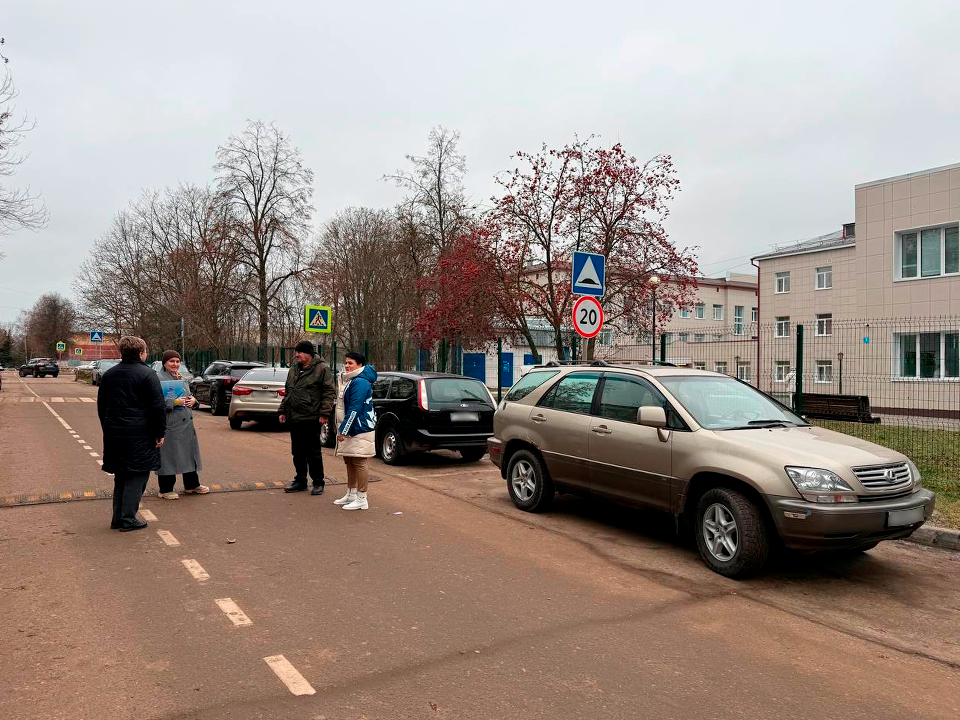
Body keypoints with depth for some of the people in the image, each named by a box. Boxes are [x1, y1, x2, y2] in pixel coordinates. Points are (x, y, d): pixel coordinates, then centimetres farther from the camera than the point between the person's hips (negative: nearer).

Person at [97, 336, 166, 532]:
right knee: (137, 476, 1)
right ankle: (128, 519, 0)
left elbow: (101, 405, 19)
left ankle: (118, 518, 19)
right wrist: (160, 433, -8)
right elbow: (158, 407, -14)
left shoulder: (109, 375, 12)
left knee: (121, 476, 16)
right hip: (139, 435, -7)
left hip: (114, 433, 7)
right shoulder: (147, 375, -11)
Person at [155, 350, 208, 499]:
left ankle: (191, 485, 27)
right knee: (168, 456, -1)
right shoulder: (158, 378, -9)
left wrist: (193, 399, 4)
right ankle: (165, 490, 10)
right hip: (169, 424, -8)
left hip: (186, 424, 8)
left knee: (189, 453, 14)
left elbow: (188, 395, 26)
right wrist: (174, 402, -23)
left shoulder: (180, 378, 17)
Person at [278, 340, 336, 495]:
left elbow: (329, 392, -10)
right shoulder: (293, 369, 15)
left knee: (313, 452, -1)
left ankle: (318, 482, 10)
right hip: (293, 418, 7)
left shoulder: (321, 369, -8)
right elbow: (287, 392, 23)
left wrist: (324, 413, -15)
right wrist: (283, 411, 18)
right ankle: (300, 480, 25)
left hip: (311, 419, -7)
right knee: (297, 452, 14)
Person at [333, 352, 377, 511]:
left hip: (361, 430, -11)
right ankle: (351, 495, 28)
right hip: (350, 430, 11)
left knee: (359, 463, -5)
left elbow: (355, 409, -23)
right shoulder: (349, 380, 16)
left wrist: (344, 429, -23)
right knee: (349, 462, 17)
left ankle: (362, 499, 2)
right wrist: (342, 429, 19)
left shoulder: (360, 382, -17)